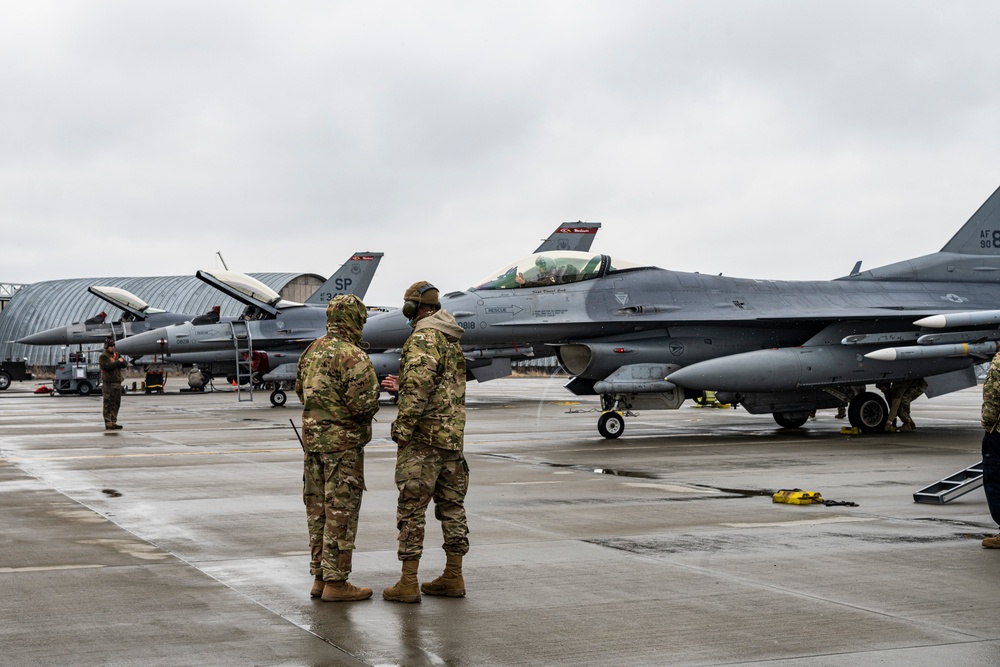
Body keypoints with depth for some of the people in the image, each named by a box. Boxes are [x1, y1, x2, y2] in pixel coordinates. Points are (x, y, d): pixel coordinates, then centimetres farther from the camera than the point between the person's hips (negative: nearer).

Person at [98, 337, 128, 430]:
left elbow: (125, 364, 6)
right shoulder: (103, 357, -6)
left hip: (117, 383, 7)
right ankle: (108, 423, -5)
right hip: (108, 383, -7)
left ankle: (113, 422, 16)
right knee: (108, 404, -6)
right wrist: (118, 362, -14)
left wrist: (120, 362, -13)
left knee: (116, 404, 9)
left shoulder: (116, 355, 14)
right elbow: (106, 366, -22)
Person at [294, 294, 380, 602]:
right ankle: (336, 581, 1)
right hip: (343, 441, -8)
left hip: (312, 436, 8)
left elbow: (300, 389, 18)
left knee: (318, 509, 13)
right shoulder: (353, 356, -17)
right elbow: (364, 402, -22)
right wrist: (368, 409, -1)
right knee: (341, 511, -2)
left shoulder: (312, 351, 8)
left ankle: (319, 576, 20)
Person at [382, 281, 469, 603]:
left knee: (412, 508, -5)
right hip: (453, 436, 9)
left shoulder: (423, 338, -13)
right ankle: (453, 577, 16)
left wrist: (402, 429, -18)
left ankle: (408, 584, -4)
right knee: (451, 506, 11)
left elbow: (419, 389, -23)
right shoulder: (453, 342, 16)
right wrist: (403, 386, 25)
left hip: (424, 436, -9)